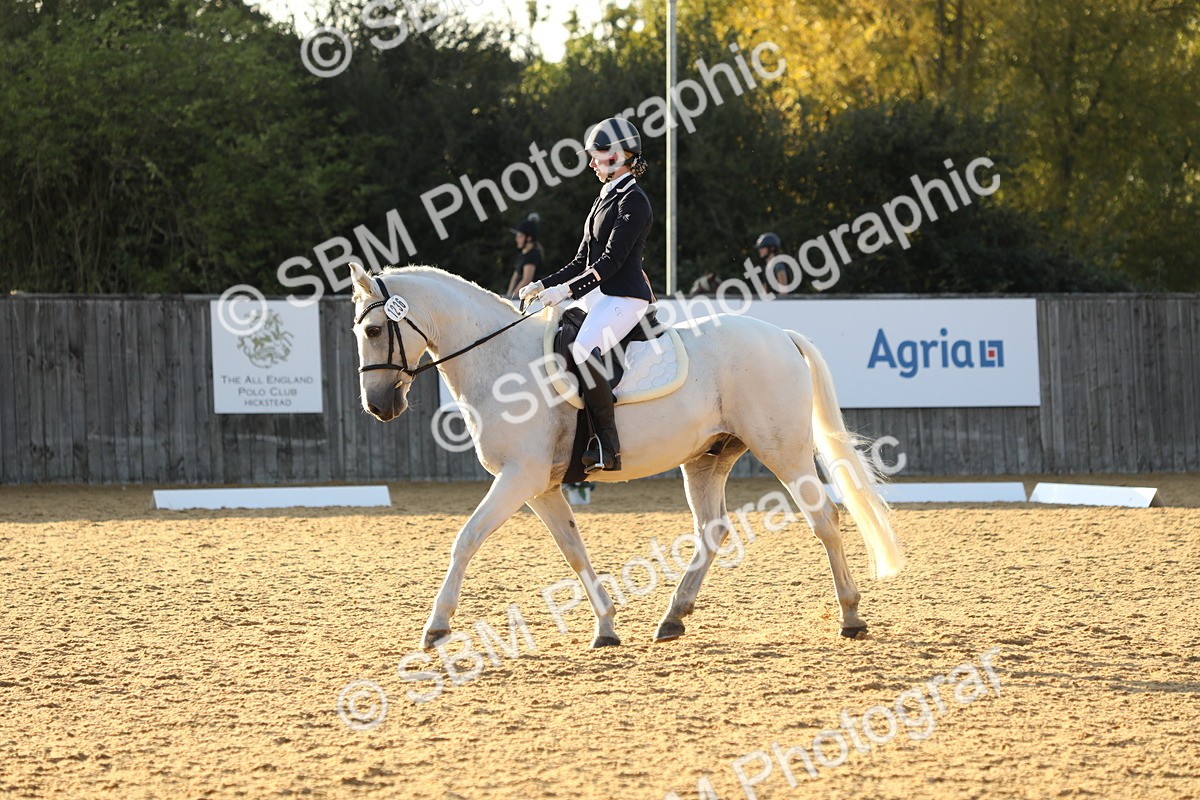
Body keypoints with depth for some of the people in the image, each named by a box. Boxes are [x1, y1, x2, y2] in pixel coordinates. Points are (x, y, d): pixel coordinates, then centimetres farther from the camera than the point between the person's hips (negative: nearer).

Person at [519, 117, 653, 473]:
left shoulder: (634, 201, -10)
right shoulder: (605, 199, 20)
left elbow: (612, 260, -18)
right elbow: (583, 260, 22)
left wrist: (568, 289, -25)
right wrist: (544, 285, 11)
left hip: (625, 297, -11)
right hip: (596, 297, 11)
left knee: (582, 352, -30)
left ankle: (608, 446, -27)